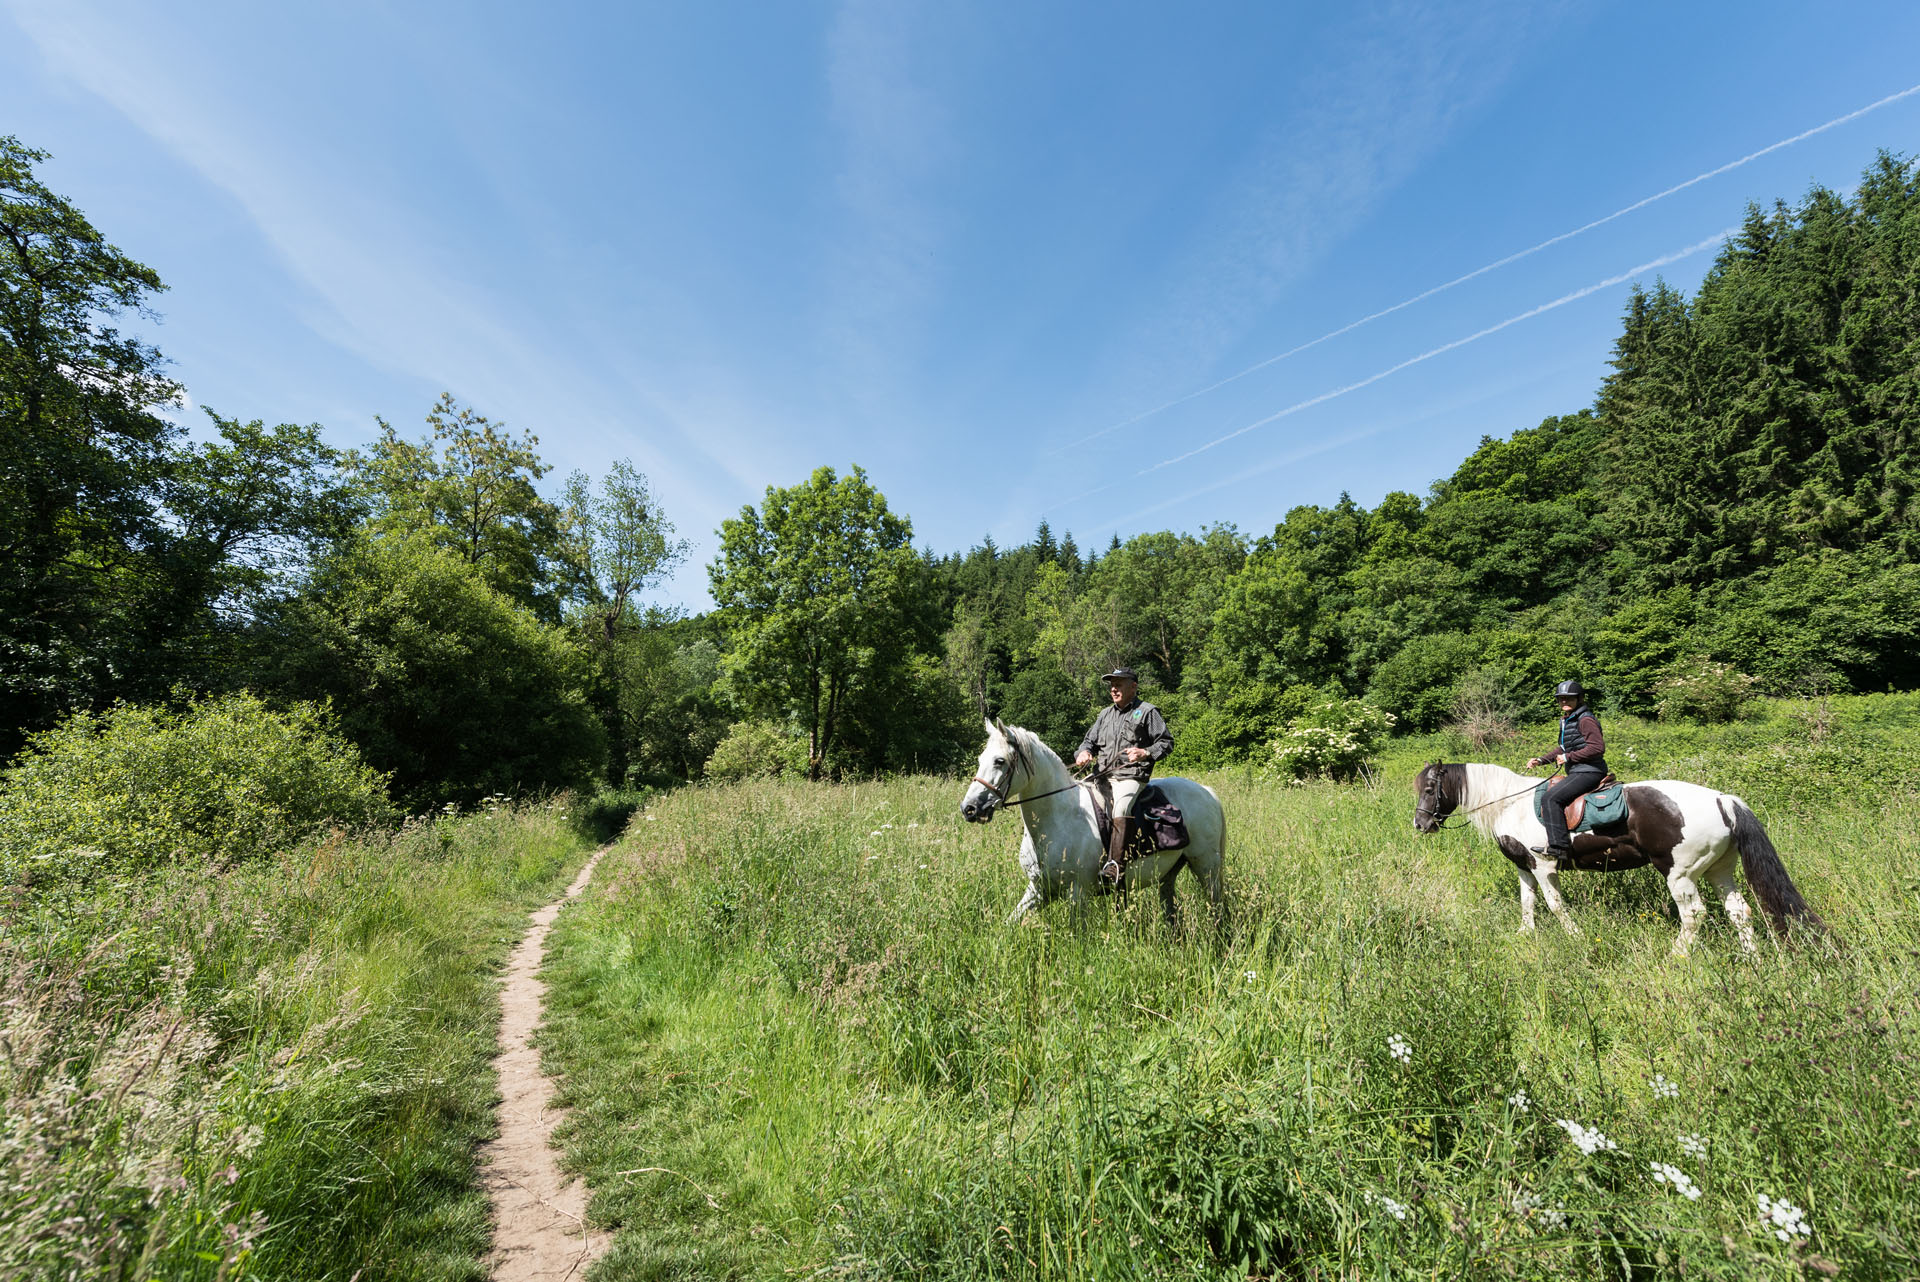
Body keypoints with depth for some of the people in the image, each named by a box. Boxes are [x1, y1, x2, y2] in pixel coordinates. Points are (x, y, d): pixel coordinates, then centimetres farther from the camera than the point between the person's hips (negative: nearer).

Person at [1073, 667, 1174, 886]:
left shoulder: (1147, 712, 6)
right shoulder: (1105, 714, 22)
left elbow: (1166, 742, 4)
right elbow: (1090, 740, 26)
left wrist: (1145, 753, -15)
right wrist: (1084, 752, 2)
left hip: (1132, 776, -7)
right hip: (1104, 777, 7)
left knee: (1120, 809, -32)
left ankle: (1115, 867, -36)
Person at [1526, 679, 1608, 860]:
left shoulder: (1585, 720, -12)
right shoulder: (1567, 721, 17)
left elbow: (1598, 747, -21)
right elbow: (1564, 749, 26)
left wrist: (1569, 757, -19)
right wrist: (1542, 760, 14)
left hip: (1588, 772, -11)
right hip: (1577, 772, 11)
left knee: (1552, 797, -22)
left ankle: (1559, 846, -23)